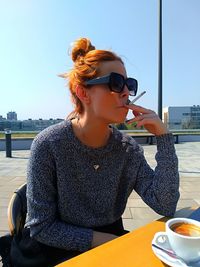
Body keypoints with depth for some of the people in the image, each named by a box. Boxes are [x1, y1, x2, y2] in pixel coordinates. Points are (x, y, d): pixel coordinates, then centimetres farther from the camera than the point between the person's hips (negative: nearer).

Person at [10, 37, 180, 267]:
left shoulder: (128, 149, -7)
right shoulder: (49, 144, -19)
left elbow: (165, 207, -12)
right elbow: (41, 227, -13)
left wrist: (164, 137, -19)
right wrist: (102, 240, -14)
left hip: (111, 241, 4)